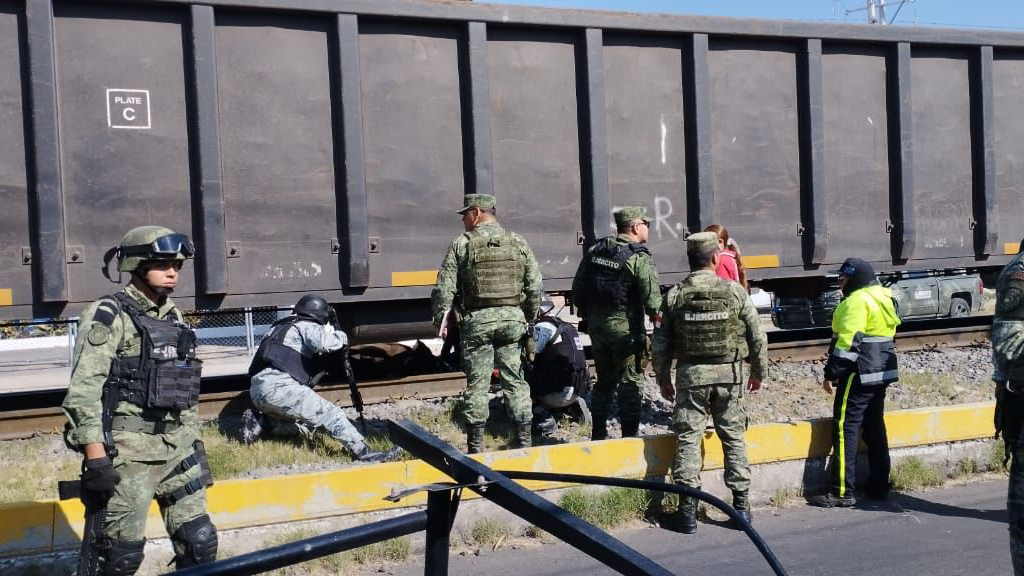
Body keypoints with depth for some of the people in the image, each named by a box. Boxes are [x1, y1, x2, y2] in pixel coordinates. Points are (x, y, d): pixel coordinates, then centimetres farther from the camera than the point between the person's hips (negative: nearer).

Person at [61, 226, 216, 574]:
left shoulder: (174, 318, 14)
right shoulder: (109, 316, -7)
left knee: (200, 541, 6)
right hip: (127, 450, -7)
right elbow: (83, 391, -15)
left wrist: (194, 445, 17)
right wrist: (95, 456, -20)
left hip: (177, 447, 7)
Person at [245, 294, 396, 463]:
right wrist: (341, 337, 3)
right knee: (332, 415, -10)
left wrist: (330, 359, 26)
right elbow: (322, 342, -17)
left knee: (307, 423, 24)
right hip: (278, 387, -9)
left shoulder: (282, 327, 33)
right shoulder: (307, 326, 7)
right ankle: (364, 453, -18)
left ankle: (259, 422, 14)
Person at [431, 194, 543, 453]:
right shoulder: (518, 243, 7)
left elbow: (444, 288, -5)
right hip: (512, 318, 3)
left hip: (477, 320, -2)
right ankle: (524, 438, 12)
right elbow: (534, 287, 7)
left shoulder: (462, 244, -2)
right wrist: (529, 317, 17)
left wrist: (440, 319, 5)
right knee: (514, 379, 10)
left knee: (477, 383, 3)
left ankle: (476, 445, 7)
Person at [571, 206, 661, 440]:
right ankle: (629, 436, 5)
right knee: (631, 383, 3)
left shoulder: (595, 251, 7)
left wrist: (586, 316, 22)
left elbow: (578, 288, 12)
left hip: (596, 324, 6)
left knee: (604, 380, 18)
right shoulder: (639, 258, -13)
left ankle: (598, 435, 22)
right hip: (625, 327, -6)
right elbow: (652, 298, -17)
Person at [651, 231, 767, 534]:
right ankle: (741, 505, 16)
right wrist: (758, 372, 14)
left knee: (688, 440, 4)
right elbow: (758, 336, 0)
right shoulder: (734, 291, -5)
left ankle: (687, 511, 3)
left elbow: (660, 344, -1)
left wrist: (663, 379, 12)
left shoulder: (675, 295, -3)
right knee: (734, 438, 11)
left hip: (690, 374, 0)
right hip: (729, 373, 0)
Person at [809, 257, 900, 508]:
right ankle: (879, 487, 21)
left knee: (844, 429, -8)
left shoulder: (857, 301, -15)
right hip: (882, 373, 10)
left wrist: (831, 374, -18)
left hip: (859, 374, -10)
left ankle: (842, 492, -9)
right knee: (875, 429, 16)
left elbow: (848, 341, -21)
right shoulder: (883, 297, 16)